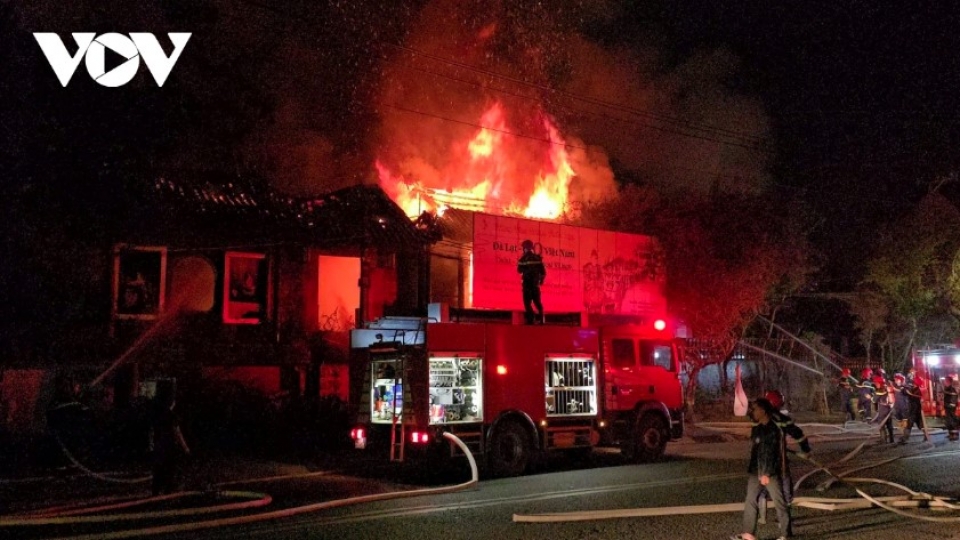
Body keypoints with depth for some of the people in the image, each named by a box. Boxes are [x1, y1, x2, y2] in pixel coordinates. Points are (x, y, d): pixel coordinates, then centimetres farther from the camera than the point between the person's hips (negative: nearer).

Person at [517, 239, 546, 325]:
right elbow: (543, 272, 5)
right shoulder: (538, 258, 5)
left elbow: (519, 270, 4)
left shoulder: (523, 259, -6)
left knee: (527, 302, 0)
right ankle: (541, 317, 14)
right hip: (536, 283, 4)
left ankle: (531, 319, -11)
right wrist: (541, 280, 17)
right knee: (537, 301, 17)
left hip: (527, 283, -4)